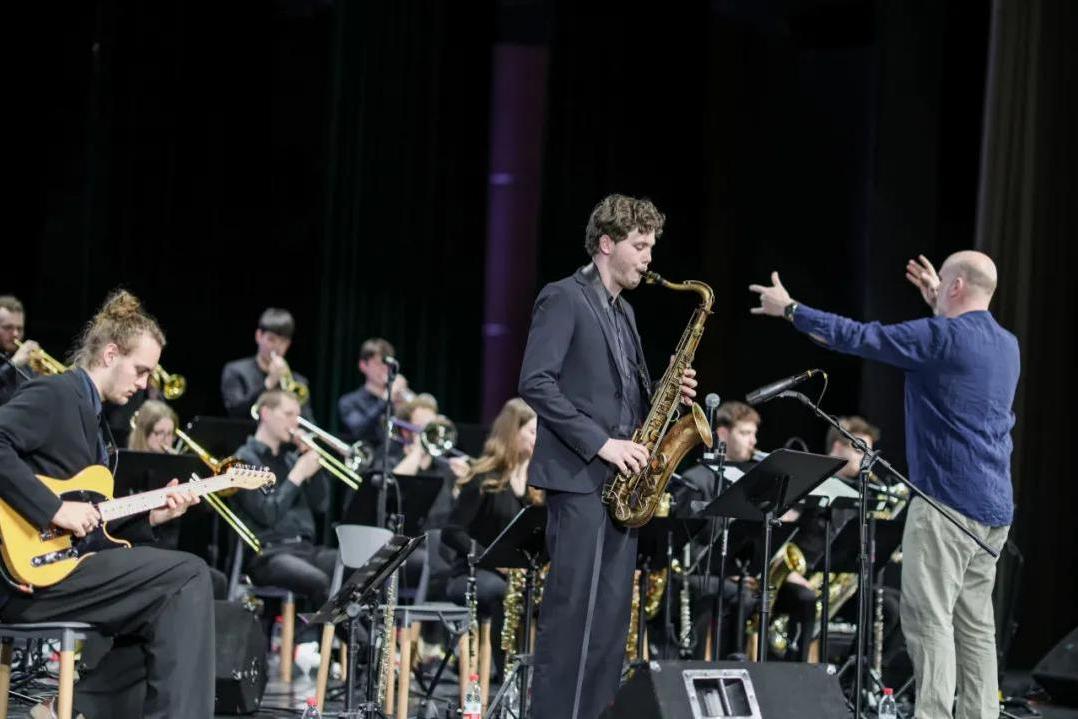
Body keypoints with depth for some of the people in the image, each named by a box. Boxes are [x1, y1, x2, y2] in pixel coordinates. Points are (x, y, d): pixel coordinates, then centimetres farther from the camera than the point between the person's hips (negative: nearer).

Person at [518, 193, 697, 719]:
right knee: (574, 614, -10)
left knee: (611, 616, 5)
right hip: (580, 478, -8)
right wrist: (599, 442, -19)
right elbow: (536, 383, -16)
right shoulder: (564, 299, -6)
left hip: (620, 479, 8)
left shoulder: (623, 312, 20)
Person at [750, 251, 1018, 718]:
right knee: (975, 623, 9)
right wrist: (938, 306, 37)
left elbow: (857, 338, -7)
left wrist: (789, 309, 3)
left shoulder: (942, 336, -11)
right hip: (994, 507, 9)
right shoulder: (1008, 345, 14)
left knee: (928, 619, -9)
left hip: (948, 502, -9)